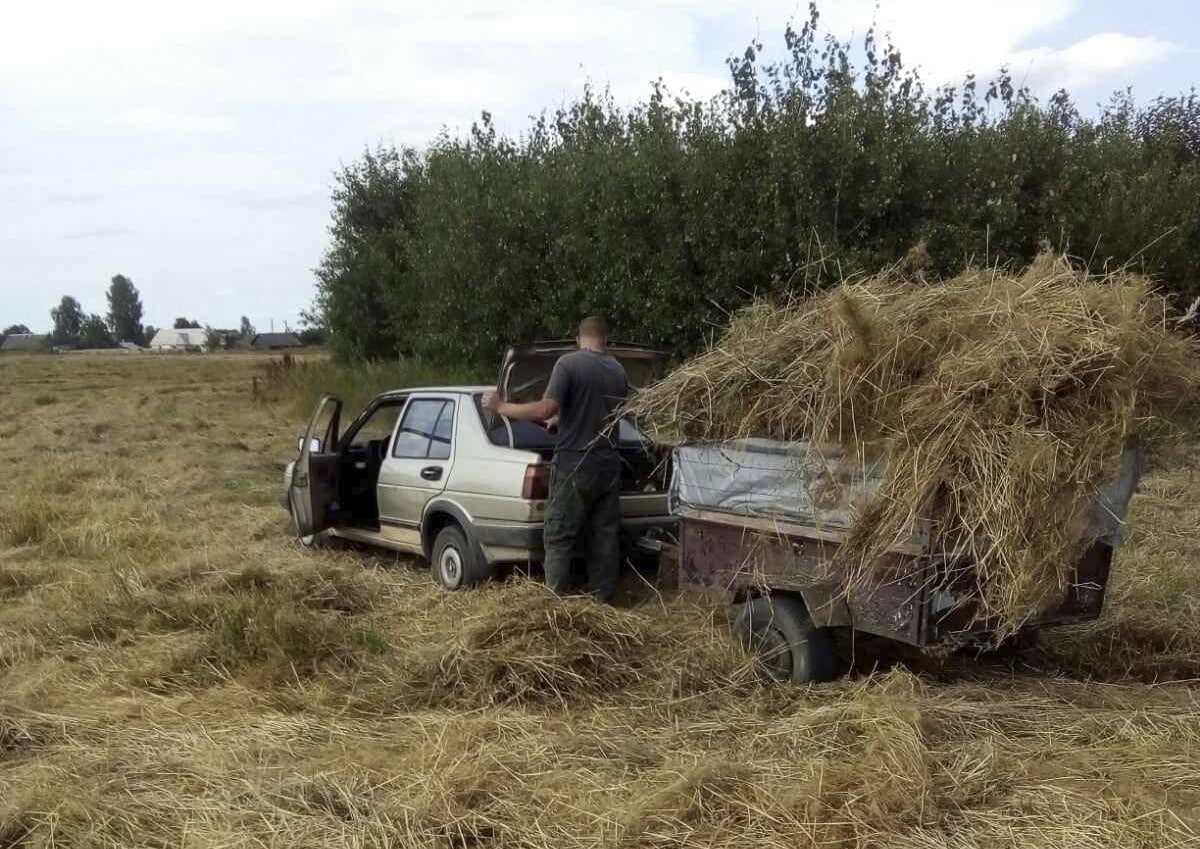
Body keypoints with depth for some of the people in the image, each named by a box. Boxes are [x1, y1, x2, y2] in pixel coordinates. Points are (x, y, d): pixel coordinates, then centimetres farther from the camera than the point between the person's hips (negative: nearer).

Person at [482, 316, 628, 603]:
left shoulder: (568, 363, -11)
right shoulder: (618, 370, 9)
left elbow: (546, 409, -20)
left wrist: (501, 407, -8)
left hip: (575, 466, -6)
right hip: (609, 465, 6)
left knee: (559, 538, 1)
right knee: (605, 536, 10)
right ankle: (604, 600, 15)